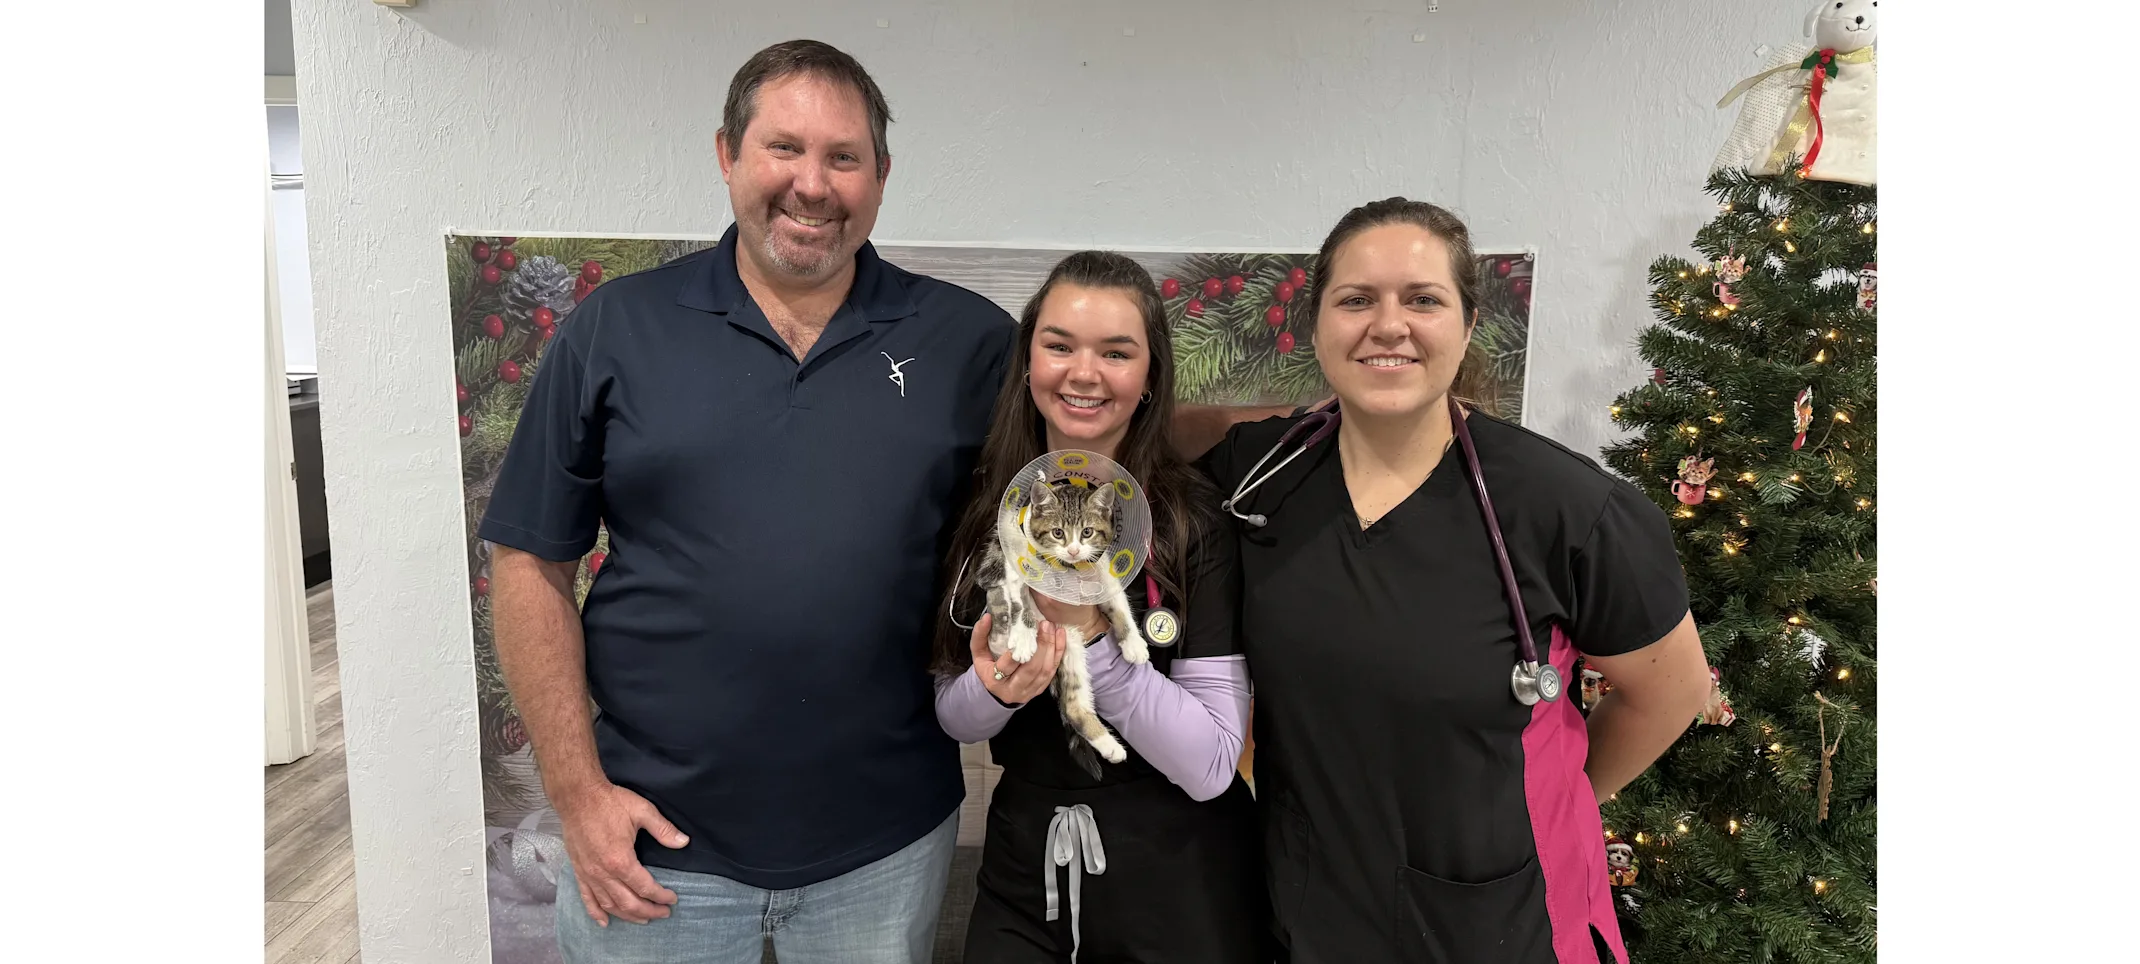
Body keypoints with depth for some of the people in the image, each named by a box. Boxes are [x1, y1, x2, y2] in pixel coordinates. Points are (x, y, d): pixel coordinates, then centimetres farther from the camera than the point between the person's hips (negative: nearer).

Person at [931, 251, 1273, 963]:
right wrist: (995, 689, -19)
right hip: (1023, 863, 3)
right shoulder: (984, 511, -6)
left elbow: (1212, 766, -19)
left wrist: (1088, 631, -29)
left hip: (1179, 880, -2)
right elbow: (953, 718, 3)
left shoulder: (1197, 516, -16)